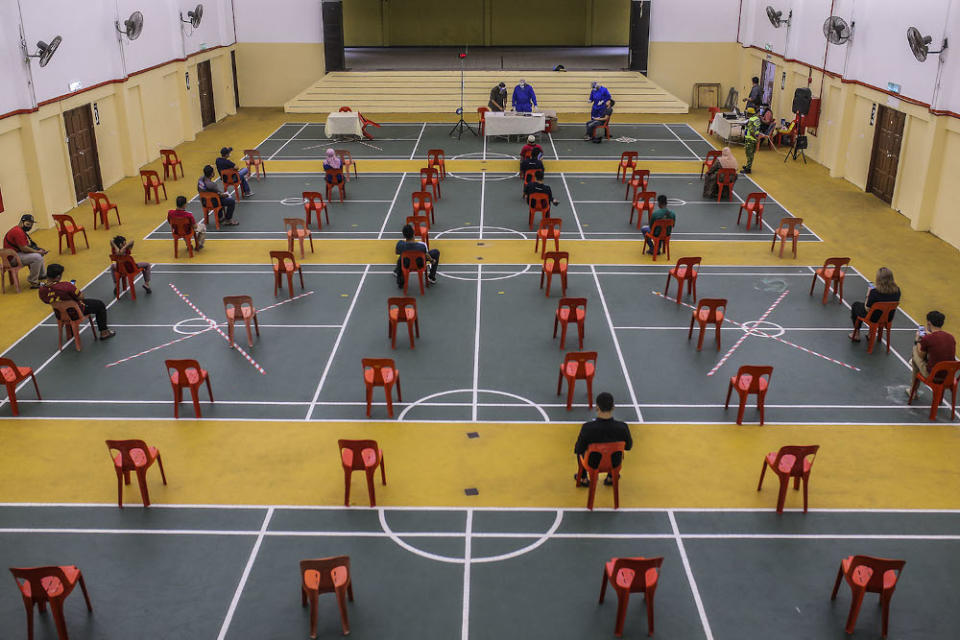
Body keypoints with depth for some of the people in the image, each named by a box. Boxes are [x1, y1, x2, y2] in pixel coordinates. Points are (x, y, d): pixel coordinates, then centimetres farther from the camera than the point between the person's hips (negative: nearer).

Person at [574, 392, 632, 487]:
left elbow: (579, 450, -16)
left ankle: (584, 479, 45)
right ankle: (611, 478, 46)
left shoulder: (587, 428, -32)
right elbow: (628, 447, -7)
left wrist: (577, 447, 7)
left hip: (593, 463, -1)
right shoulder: (623, 427, -27)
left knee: (578, 447, 30)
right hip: (614, 463, 1)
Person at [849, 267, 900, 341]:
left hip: (874, 318, -5)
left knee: (855, 305, 26)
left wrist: (868, 295, -10)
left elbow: (867, 309, -21)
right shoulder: (897, 290, -17)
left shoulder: (874, 292, -33)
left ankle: (856, 334, 38)